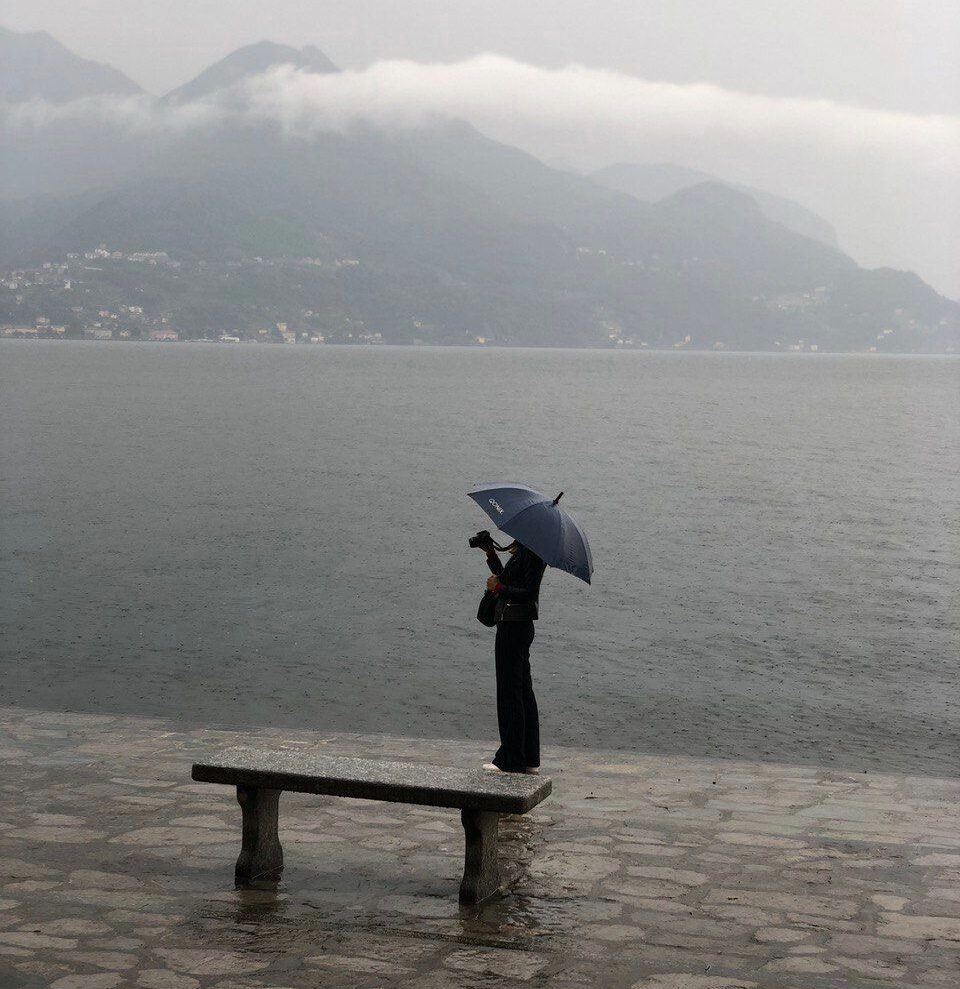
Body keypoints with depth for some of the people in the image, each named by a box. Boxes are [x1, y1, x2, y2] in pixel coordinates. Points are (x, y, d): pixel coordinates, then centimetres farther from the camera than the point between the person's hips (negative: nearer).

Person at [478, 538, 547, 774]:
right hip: (518, 626, 11)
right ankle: (530, 759, 21)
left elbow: (528, 593, -21)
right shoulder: (521, 551, 13)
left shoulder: (532, 554, -16)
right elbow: (507, 580, 20)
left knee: (510, 691, -5)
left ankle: (512, 761, 1)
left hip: (514, 628, -11)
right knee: (523, 690, 14)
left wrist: (499, 588, -23)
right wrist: (491, 554, 15)